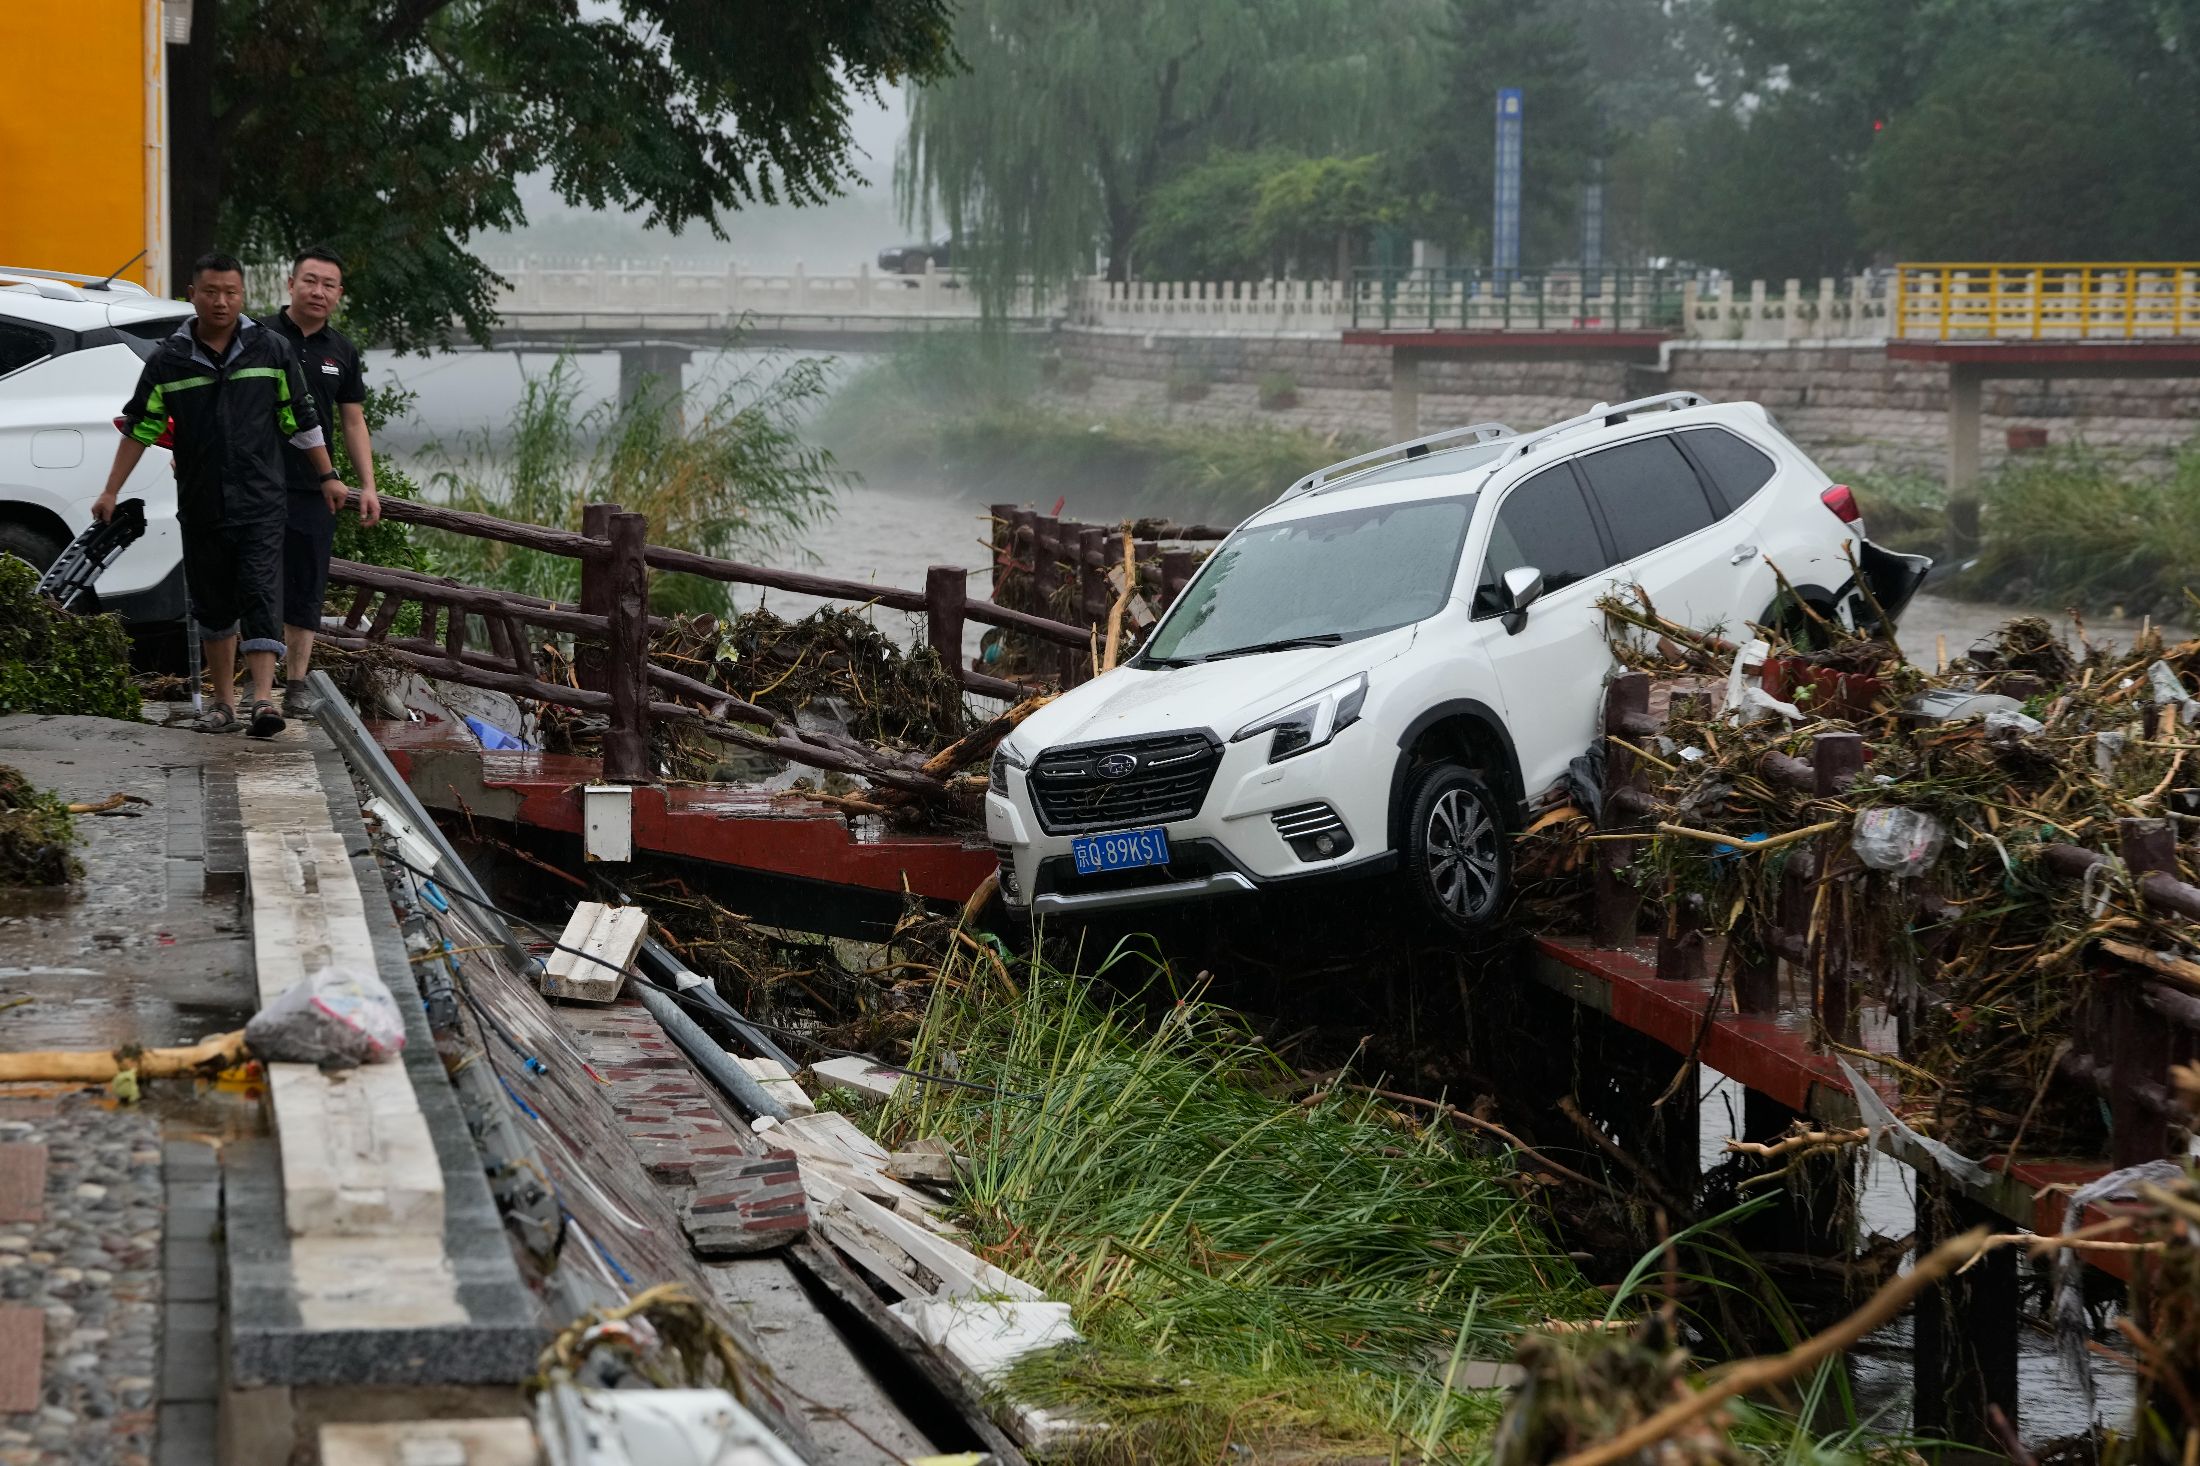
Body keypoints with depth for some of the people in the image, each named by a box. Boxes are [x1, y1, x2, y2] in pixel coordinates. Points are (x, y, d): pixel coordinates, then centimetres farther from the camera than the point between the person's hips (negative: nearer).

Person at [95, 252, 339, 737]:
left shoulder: (272, 351, 2)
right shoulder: (168, 360, 2)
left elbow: (301, 419, 9)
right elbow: (139, 428, 7)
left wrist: (328, 477, 11)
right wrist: (110, 492, 6)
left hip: (260, 504, -2)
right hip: (200, 508, 2)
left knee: (260, 597, -12)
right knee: (212, 605, 9)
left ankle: (264, 697, -19)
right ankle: (223, 700, 19)